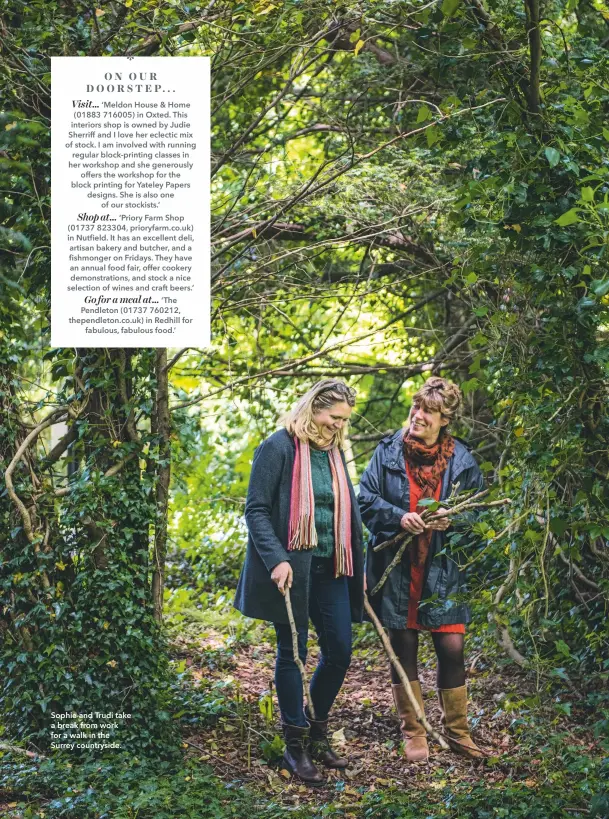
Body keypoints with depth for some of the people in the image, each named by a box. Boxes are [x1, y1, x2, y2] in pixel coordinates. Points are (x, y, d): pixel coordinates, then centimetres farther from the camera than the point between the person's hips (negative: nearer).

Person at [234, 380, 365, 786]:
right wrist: (276, 560, -23)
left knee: (340, 652, 6)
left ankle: (317, 732, 25)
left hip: (330, 569, 7)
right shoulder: (279, 448, -10)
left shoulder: (335, 453, 11)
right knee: (293, 653, 2)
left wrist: (358, 566, 18)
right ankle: (296, 746, 12)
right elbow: (256, 509, -13)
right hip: (292, 569, -6)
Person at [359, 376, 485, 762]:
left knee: (452, 647, -1)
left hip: (442, 570, 0)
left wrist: (453, 520, -16)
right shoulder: (388, 452, -2)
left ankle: (457, 730, 17)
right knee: (404, 647, 8)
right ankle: (413, 732, 21)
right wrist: (399, 517, -18)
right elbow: (367, 500, -1)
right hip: (397, 567, 0)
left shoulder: (462, 461, -1)